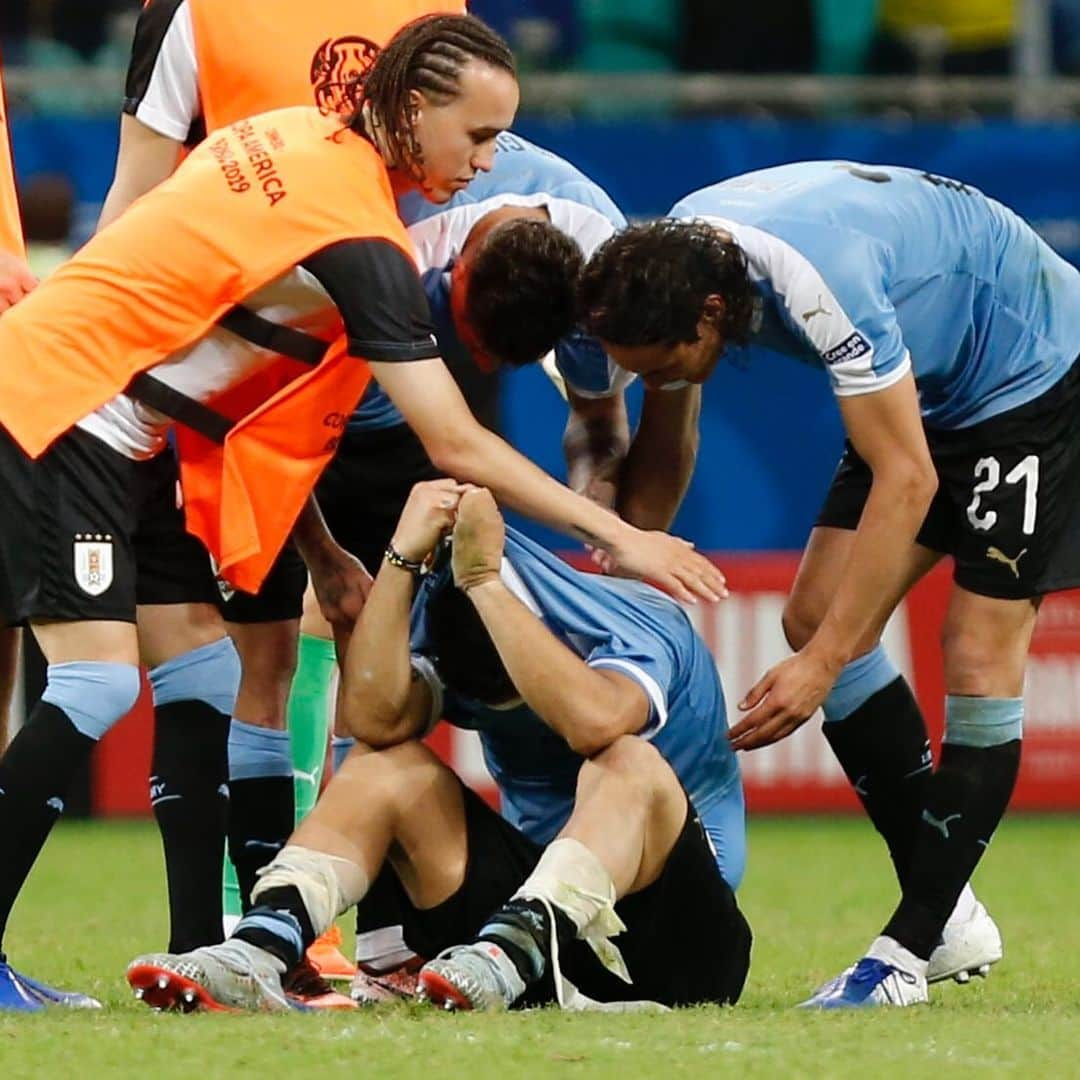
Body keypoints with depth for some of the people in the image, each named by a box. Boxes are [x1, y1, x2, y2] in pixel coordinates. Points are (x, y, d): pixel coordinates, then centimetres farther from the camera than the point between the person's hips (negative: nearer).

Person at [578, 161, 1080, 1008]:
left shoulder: (821, 281, -38)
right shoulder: (667, 260, -13)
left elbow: (907, 479, -34)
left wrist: (824, 663, -34)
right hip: (931, 388, 9)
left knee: (981, 657, -14)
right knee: (816, 614, -1)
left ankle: (912, 948, -9)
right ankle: (951, 919, 5)